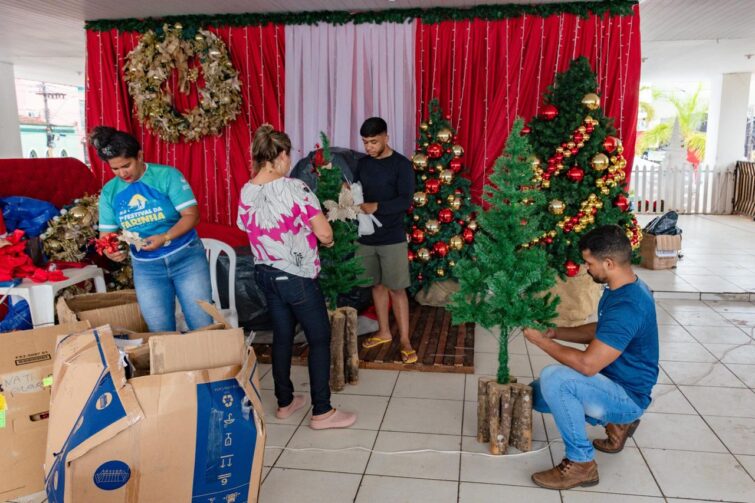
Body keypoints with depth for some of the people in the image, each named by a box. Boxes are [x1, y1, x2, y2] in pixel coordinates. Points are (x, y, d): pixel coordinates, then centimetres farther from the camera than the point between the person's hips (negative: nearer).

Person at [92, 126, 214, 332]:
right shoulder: (109, 192, 1)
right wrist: (111, 250, -19)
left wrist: (165, 238, -28)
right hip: (146, 267, 3)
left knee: (203, 326, 0)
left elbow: (192, 215, -13)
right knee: (161, 333, 7)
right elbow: (106, 235, 5)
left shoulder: (167, 175, -10)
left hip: (186, 256, -3)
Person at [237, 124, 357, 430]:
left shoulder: (246, 193, 0)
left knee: (282, 336, 18)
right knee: (320, 338, 6)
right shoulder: (294, 188, -20)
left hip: (265, 274, 7)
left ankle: (285, 402, 30)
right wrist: (325, 239, 1)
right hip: (296, 278, -7)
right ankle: (322, 412, 13)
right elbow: (325, 234, -21)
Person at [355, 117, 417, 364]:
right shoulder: (363, 163, 8)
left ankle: (405, 340, 10)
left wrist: (376, 207, -29)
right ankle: (384, 332, 30)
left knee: (396, 289, -1)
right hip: (366, 237, 5)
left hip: (392, 238, -5)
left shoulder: (401, 164, -10)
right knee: (377, 285, 15)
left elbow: (405, 200, -17)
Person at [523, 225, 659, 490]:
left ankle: (581, 463, -15)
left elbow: (587, 364, -33)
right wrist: (555, 332, 3)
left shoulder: (627, 306, -32)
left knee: (553, 378, -32)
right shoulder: (622, 288, 0)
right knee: (536, 394, 14)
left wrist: (541, 340, -21)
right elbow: (599, 331, 16)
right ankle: (616, 421, 19)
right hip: (613, 383, 10)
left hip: (627, 395, -10)